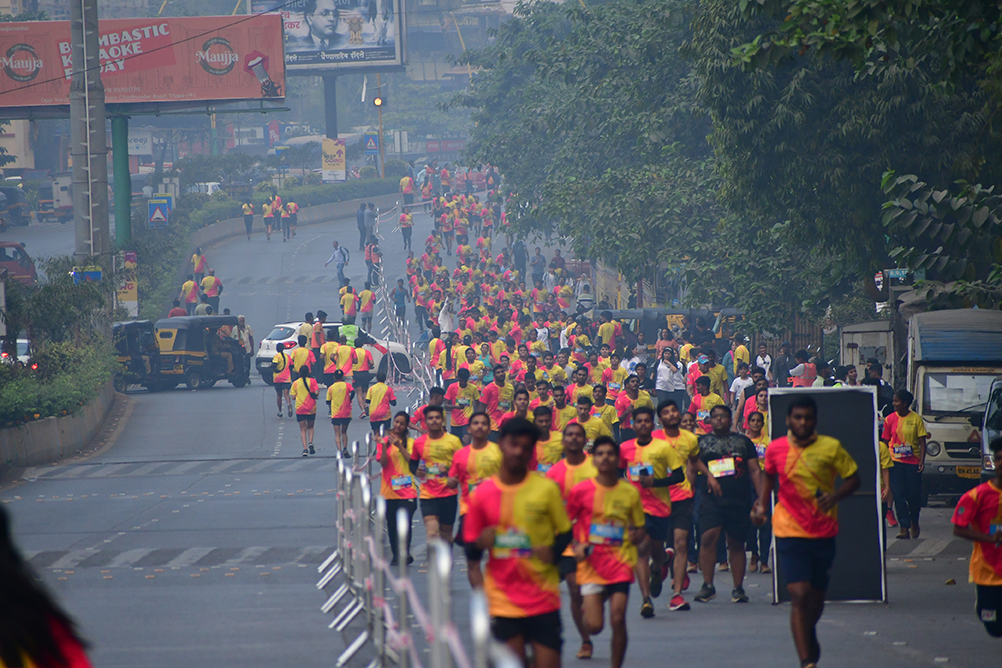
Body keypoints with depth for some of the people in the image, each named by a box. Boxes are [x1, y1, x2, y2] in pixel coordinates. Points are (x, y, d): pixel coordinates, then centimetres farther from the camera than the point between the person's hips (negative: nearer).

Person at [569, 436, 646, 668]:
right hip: (591, 562, -1)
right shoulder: (581, 491, -2)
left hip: (620, 562, 1)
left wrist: (637, 536, -11)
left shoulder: (630, 492, 3)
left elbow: (641, 530, 12)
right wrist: (576, 546, -9)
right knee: (594, 626, -7)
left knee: (618, 621, -9)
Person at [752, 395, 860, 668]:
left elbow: (853, 478, 1)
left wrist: (834, 496, -17)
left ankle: (810, 634, 47)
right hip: (789, 532, -1)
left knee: (817, 596, 15)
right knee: (800, 594, -15)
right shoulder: (776, 449, 0)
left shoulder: (831, 448, -4)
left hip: (823, 533, 1)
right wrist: (762, 504, 7)